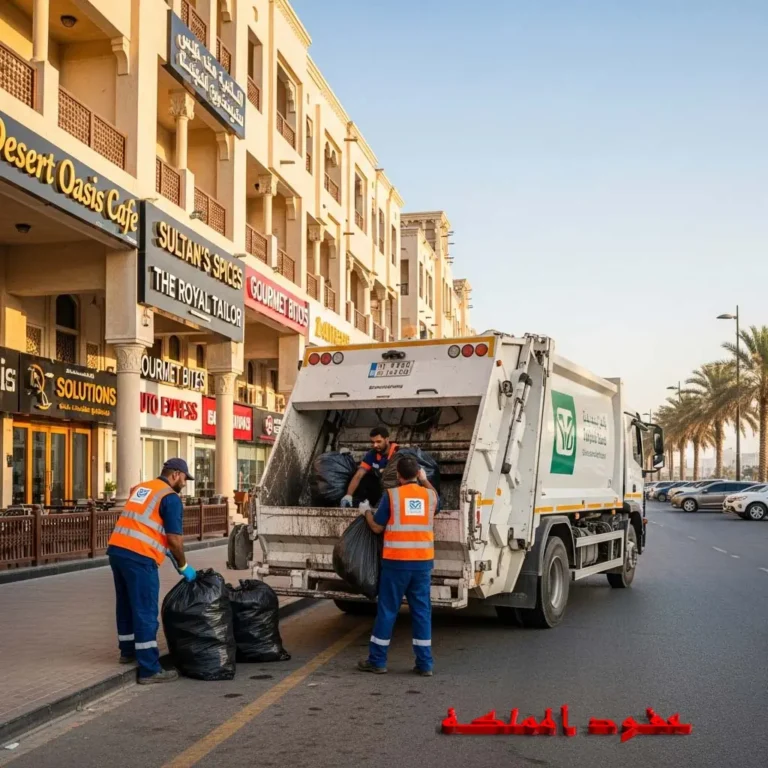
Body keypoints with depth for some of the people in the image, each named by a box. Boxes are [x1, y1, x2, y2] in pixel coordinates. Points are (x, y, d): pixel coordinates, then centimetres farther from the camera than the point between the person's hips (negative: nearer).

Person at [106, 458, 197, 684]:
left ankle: (128, 651, 39)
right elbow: (174, 538, -9)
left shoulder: (140, 488, 21)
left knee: (126, 605, 23)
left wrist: (163, 547, 26)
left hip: (116, 549, 8)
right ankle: (150, 670, -2)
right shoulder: (171, 497, -4)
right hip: (139, 557, -8)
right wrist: (183, 566, 6)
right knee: (145, 613, -4)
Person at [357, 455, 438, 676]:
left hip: (396, 562, -3)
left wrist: (367, 512, 21)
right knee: (422, 611, 9)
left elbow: (377, 527, 1)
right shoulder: (429, 495, 4)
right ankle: (424, 664, 11)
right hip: (423, 561, 3)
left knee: (387, 611, 6)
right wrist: (425, 481, 42)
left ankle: (377, 661, 14)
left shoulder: (391, 495, -6)